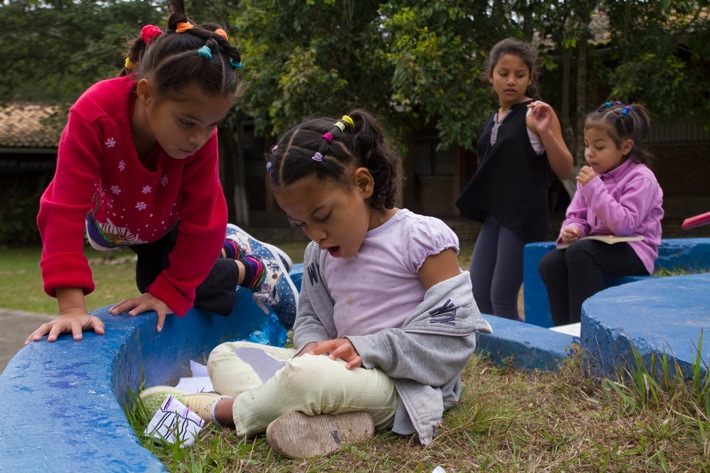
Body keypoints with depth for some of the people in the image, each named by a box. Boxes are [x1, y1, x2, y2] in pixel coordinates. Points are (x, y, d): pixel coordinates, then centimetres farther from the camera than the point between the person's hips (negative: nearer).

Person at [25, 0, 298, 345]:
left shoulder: (200, 135, -37)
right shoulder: (94, 116, -43)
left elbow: (201, 218, -27)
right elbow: (65, 211, -46)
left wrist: (168, 293, -29)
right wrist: (72, 307, -52)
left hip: (166, 223, 0)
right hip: (109, 221, 1)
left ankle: (255, 269, 9)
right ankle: (232, 249, 24)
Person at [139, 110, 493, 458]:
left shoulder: (422, 238, -11)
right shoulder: (320, 253, 11)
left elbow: (453, 336, -15)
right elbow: (309, 319, 17)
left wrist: (365, 348, -19)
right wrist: (313, 346, -8)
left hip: (403, 384, -8)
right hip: (344, 367, 9)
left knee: (307, 376, -38)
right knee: (224, 355, 5)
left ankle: (218, 410, -8)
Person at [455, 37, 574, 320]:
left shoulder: (537, 113, -6)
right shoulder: (492, 121, 13)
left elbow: (564, 171, -11)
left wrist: (545, 132, -24)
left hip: (525, 217, -7)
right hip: (494, 215, 7)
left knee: (502, 299, -6)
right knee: (477, 297, 6)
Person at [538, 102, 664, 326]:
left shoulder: (641, 178, -10)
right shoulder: (592, 176, 12)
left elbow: (624, 224, -22)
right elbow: (577, 215, 15)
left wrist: (594, 188, -24)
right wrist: (572, 229, -10)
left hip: (633, 252, -7)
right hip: (600, 246, 7)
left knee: (579, 251, -33)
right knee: (550, 262, -17)